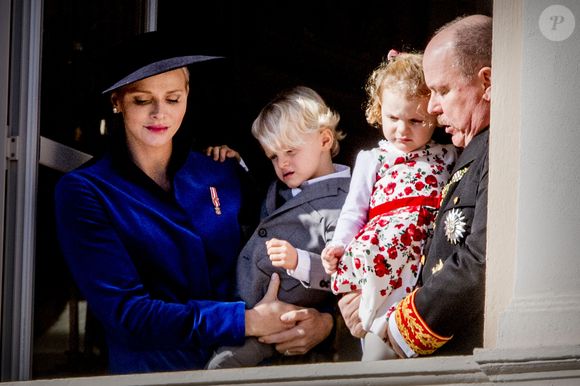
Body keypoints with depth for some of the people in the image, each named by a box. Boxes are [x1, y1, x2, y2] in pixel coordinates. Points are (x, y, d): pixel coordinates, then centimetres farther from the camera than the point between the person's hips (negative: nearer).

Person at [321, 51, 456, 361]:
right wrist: (338, 244, 1)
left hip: (434, 239, 0)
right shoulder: (371, 160, 23)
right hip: (383, 239, 1)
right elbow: (354, 210, 18)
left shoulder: (446, 156, 24)